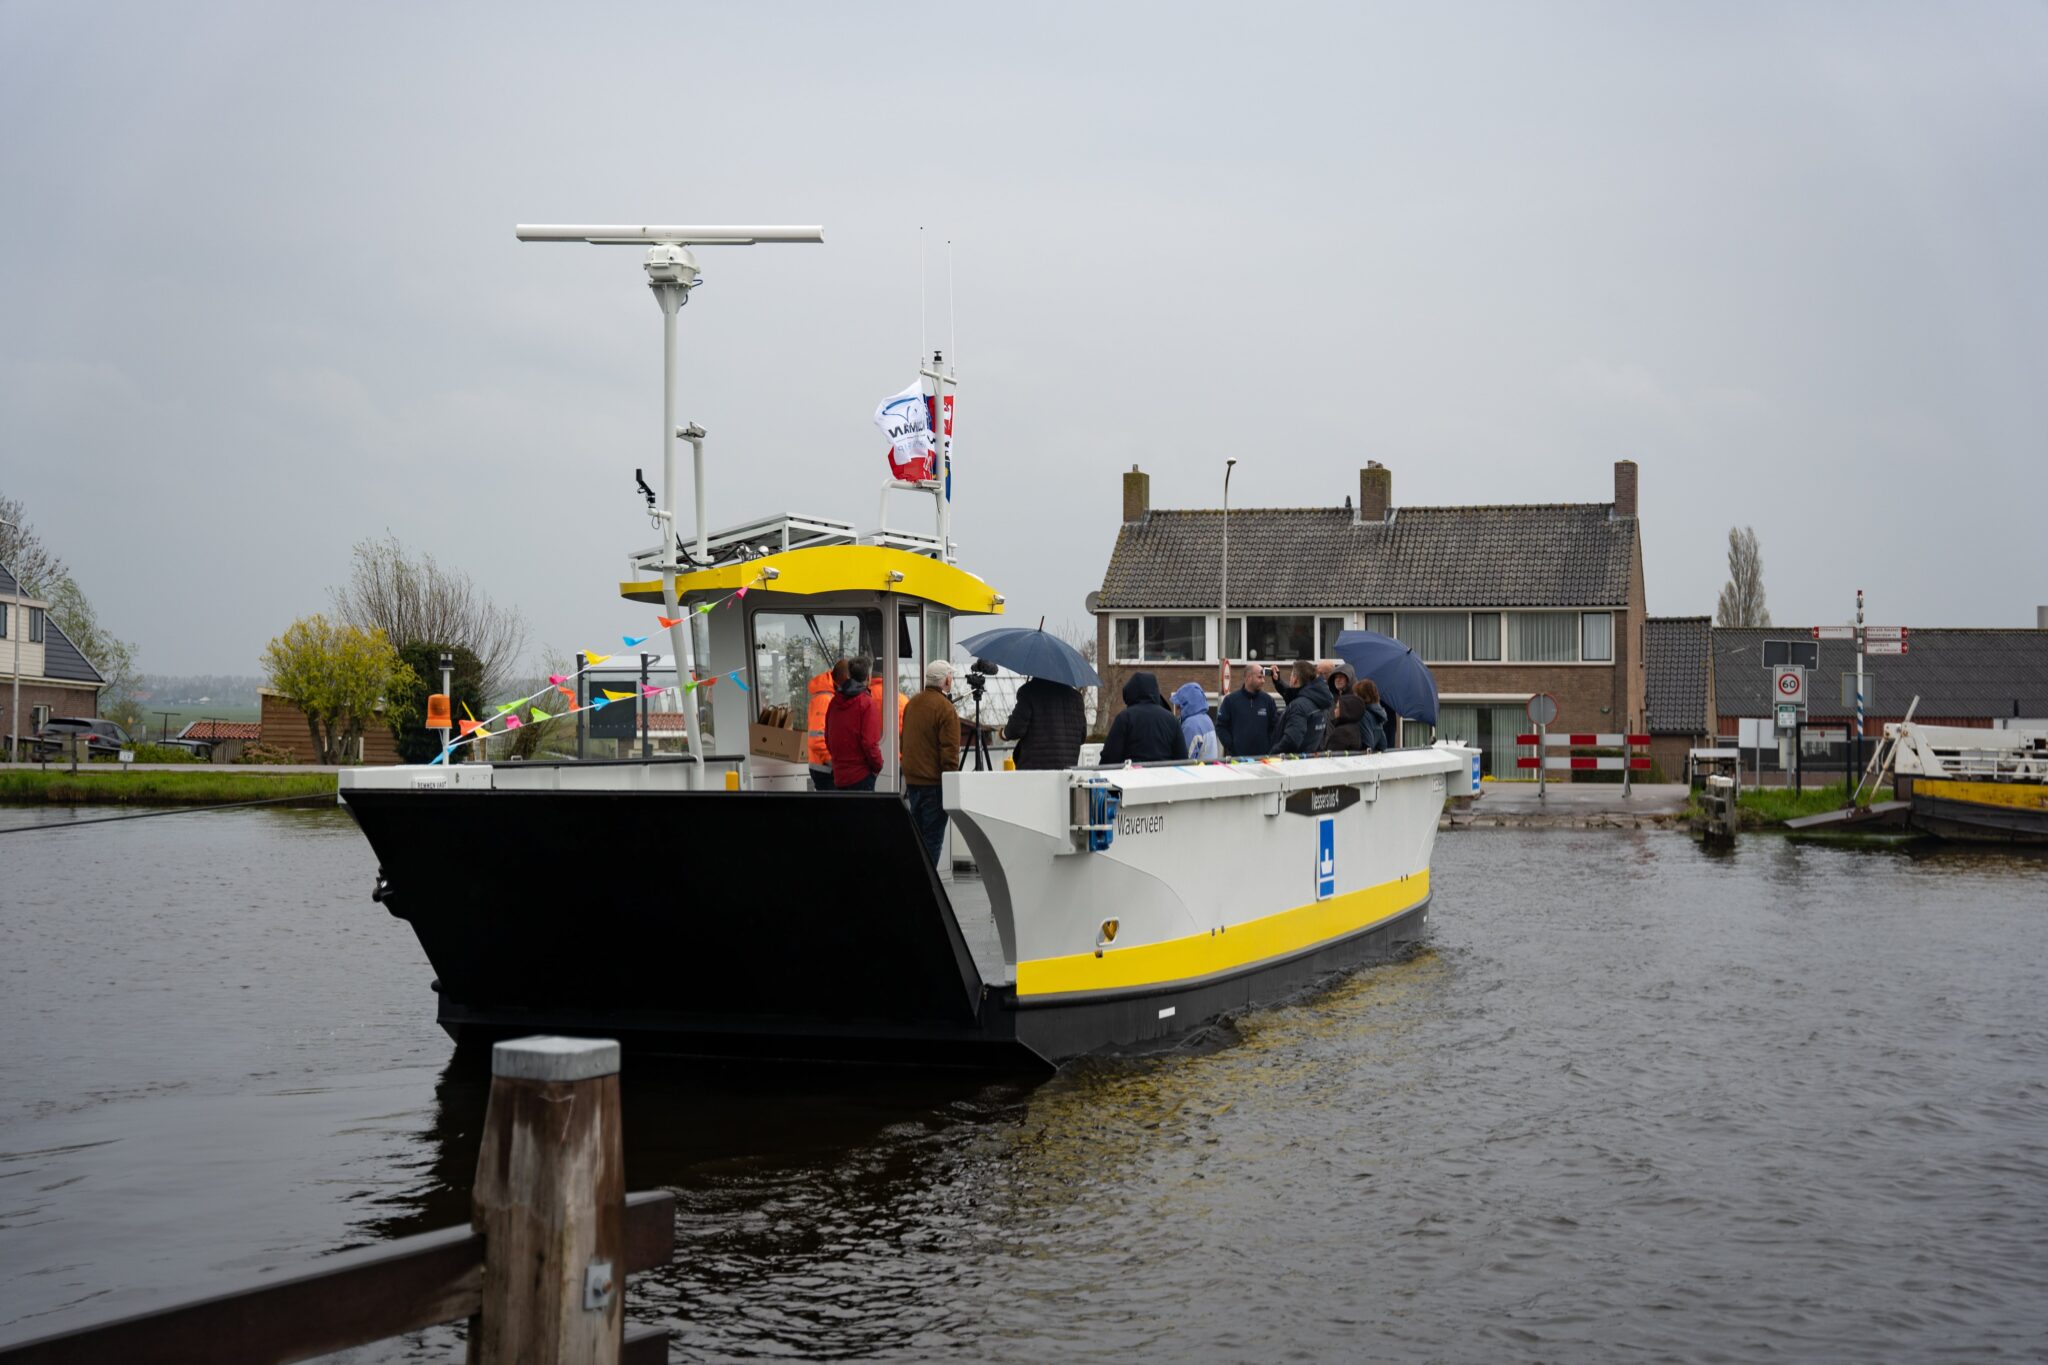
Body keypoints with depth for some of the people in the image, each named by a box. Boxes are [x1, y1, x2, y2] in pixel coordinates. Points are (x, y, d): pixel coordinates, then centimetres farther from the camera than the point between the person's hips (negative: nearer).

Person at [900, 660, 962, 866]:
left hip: (912, 780, 8)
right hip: (934, 782, -8)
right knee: (932, 837, -4)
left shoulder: (912, 703, 10)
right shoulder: (945, 708, -15)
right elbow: (950, 751, -18)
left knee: (917, 833, 16)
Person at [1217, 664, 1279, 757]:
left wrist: (1270, 748, -2)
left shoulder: (1268, 700, 8)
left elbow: (1275, 726, 11)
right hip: (1237, 756, -2)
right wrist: (1230, 746, -7)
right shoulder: (1231, 700, 2)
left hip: (1263, 756, 2)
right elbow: (1220, 726, 3)